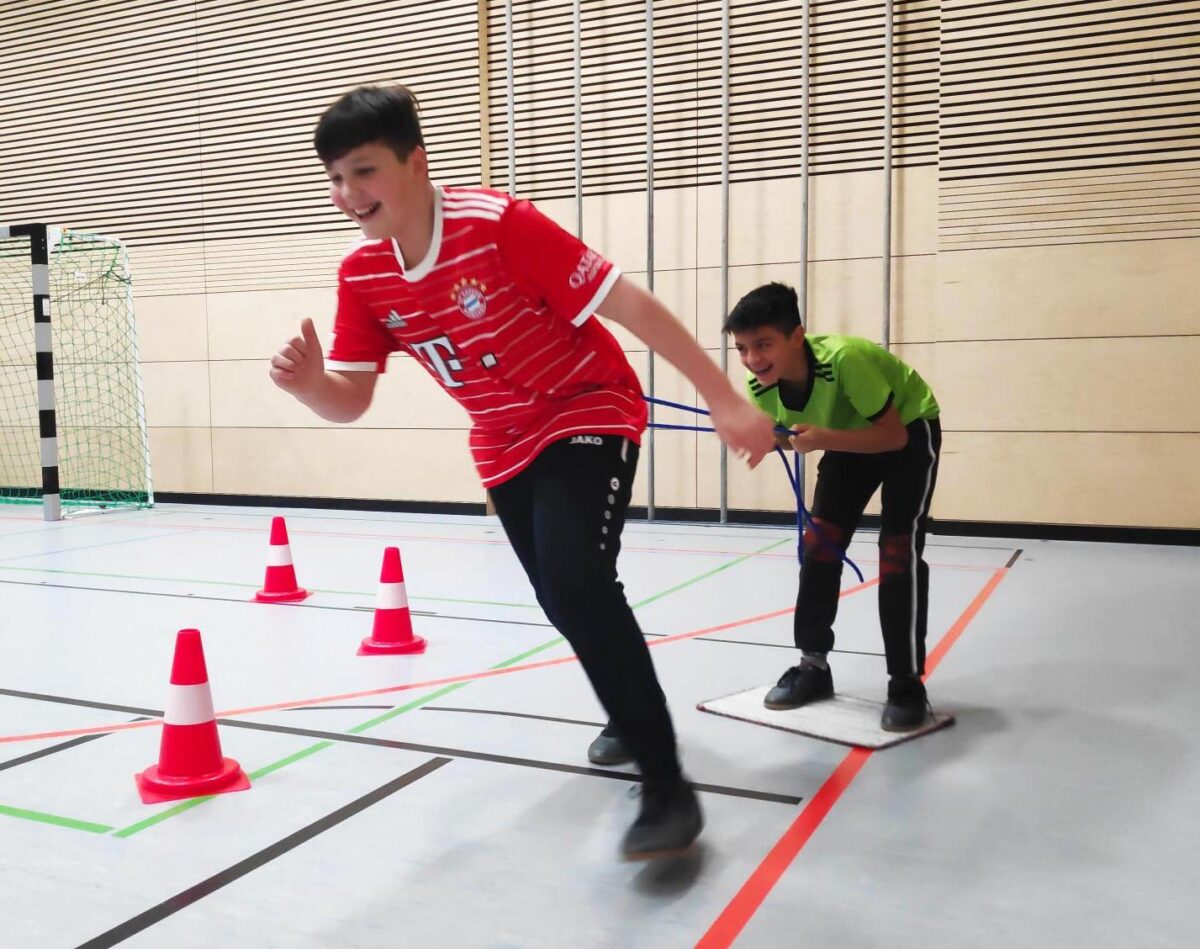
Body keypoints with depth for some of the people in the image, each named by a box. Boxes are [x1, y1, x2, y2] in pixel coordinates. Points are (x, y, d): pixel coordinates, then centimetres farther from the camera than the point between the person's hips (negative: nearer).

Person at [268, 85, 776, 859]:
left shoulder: (499, 223, -27)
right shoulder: (361, 275, -9)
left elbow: (628, 304, -26)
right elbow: (349, 400, -6)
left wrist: (725, 398, -28)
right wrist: (308, 383, -30)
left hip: (590, 414, -7)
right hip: (505, 446, 7)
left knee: (578, 585, -27)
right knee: (565, 604, 17)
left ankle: (668, 788, -16)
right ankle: (634, 715, 46)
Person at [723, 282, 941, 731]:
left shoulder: (845, 359, -40)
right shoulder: (760, 384, -21)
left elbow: (892, 435, -33)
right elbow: (787, 435, -4)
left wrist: (823, 440, -45)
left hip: (909, 431, -6)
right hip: (849, 437, 6)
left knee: (898, 550, -14)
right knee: (820, 542, 0)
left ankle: (907, 684, -3)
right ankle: (814, 664, 14)